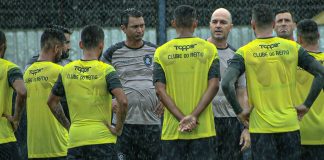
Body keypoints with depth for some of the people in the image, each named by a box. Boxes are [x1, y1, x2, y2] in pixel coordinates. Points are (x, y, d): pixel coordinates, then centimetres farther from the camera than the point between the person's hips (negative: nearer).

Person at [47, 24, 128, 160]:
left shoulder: (67, 71, 8)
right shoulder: (106, 71, -6)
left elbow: (52, 102, 19)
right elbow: (123, 101, -18)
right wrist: (118, 128, -6)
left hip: (75, 140, 4)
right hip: (101, 139, -4)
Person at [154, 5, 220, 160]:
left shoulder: (162, 52, 2)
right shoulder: (208, 49, 2)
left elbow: (160, 90, -6)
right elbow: (213, 85, -7)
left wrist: (181, 119, -9)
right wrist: (193, 116, -11)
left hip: (172, 130, 0)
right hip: (203, 129, 0)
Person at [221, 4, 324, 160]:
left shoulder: (245, 52, -4)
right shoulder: (292, 48, 3)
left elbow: (226, 84, -17)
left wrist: (239, 111, -5)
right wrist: (306, 105, 6)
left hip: (261, 128, -2)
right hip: (290, 125, 2)